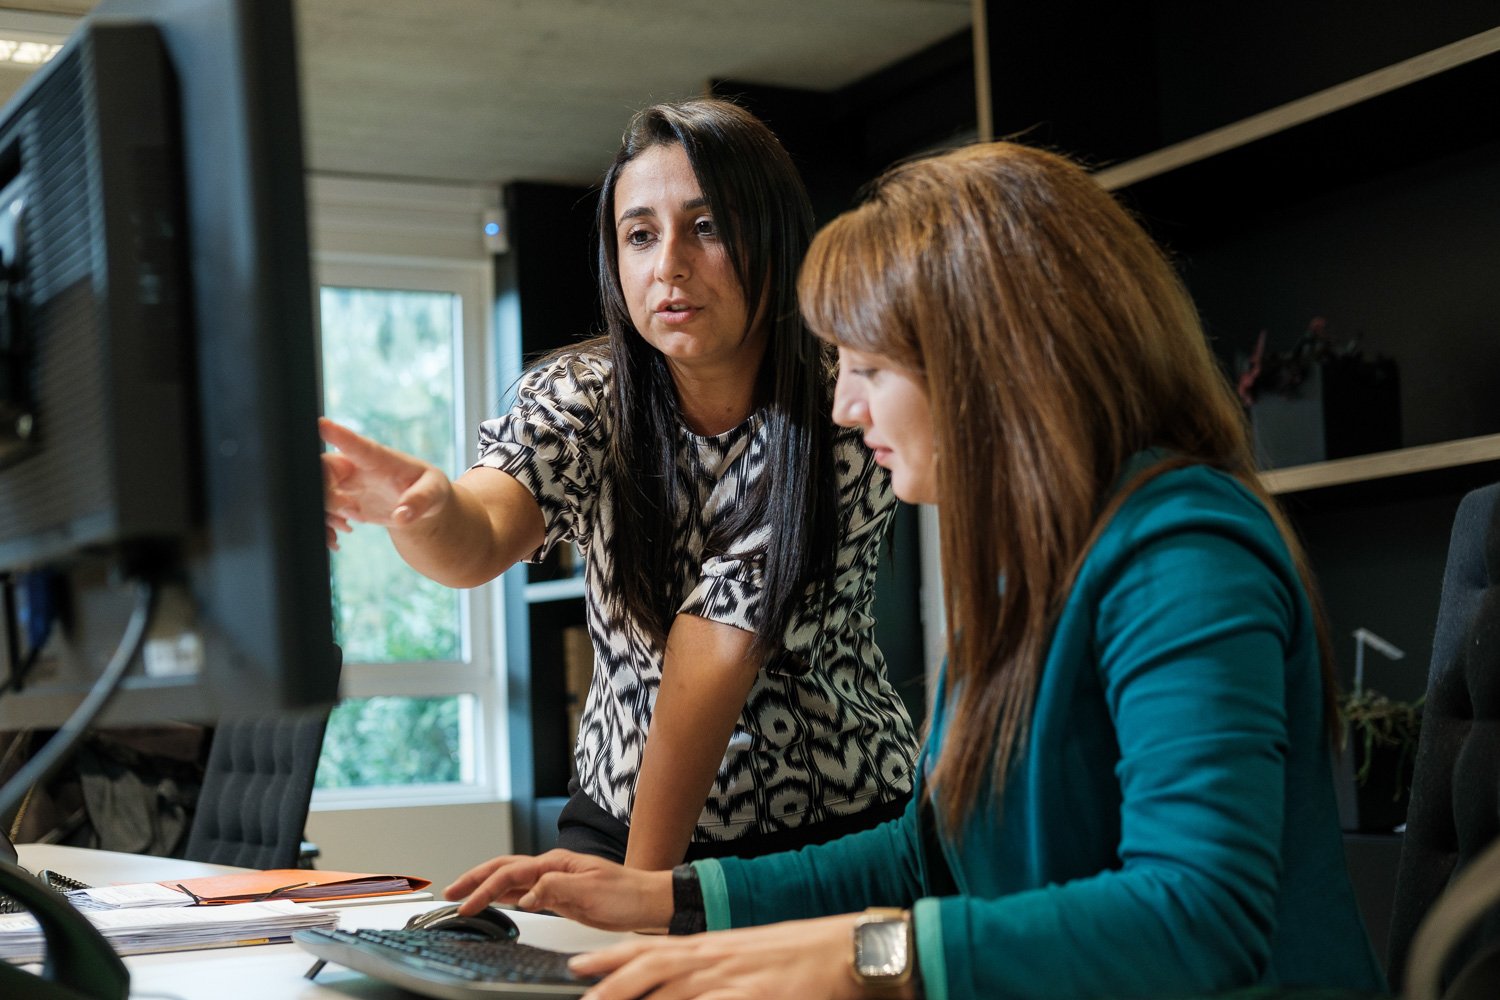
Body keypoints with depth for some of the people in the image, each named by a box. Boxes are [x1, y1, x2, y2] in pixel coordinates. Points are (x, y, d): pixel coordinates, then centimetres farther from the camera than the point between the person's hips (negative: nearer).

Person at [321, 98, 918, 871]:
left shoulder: (848, 418, -13)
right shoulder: (583, 396, -6)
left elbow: (716, 650, -20)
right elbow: (479, 539, -25)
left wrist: (646, 883, -22)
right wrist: (425, 507, -48)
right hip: (621, 816, 2)